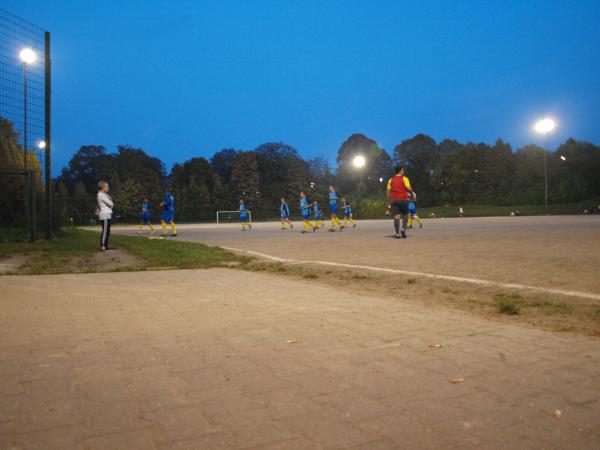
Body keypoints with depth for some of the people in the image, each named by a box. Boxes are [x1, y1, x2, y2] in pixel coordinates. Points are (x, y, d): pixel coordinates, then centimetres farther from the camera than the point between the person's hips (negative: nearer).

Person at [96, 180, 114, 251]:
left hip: (107, 214, 10)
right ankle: (103, 247, -9)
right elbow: (110, 203, -13)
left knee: (107, 231, 10)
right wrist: (112, 204, 7)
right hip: (105, 215, -10)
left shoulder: (103, 194, 19)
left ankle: (106, 246, 14)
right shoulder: (101, 194, -11)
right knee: (105, 231, -10)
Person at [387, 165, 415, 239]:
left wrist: (390, 200, 12)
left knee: (396, 216, -1)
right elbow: (408, 188, -12)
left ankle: (397, 233, -6)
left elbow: (388, 191, 6)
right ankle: (403, 229, -4)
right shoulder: (404, 178, -1)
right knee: (405, 214, 14)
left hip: (394, 200, 3)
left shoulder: (391, 180, 10)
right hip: (403, 199, -3)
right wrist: (412, 194, 4)